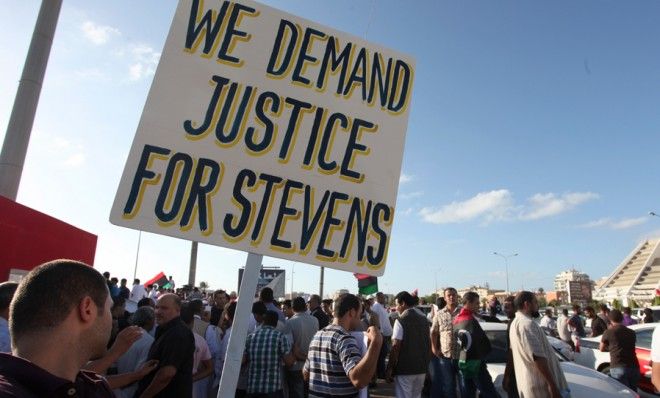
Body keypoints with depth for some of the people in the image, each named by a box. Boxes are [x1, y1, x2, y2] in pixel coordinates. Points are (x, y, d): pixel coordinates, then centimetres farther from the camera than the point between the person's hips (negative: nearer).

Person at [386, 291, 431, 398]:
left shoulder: (400, 321, -14)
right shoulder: (424, 320, 5)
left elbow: (396, 347, -18)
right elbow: (429, 343, 11)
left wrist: (389, 368, -11)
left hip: (405, 369, -6)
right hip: (422, 368, 6)